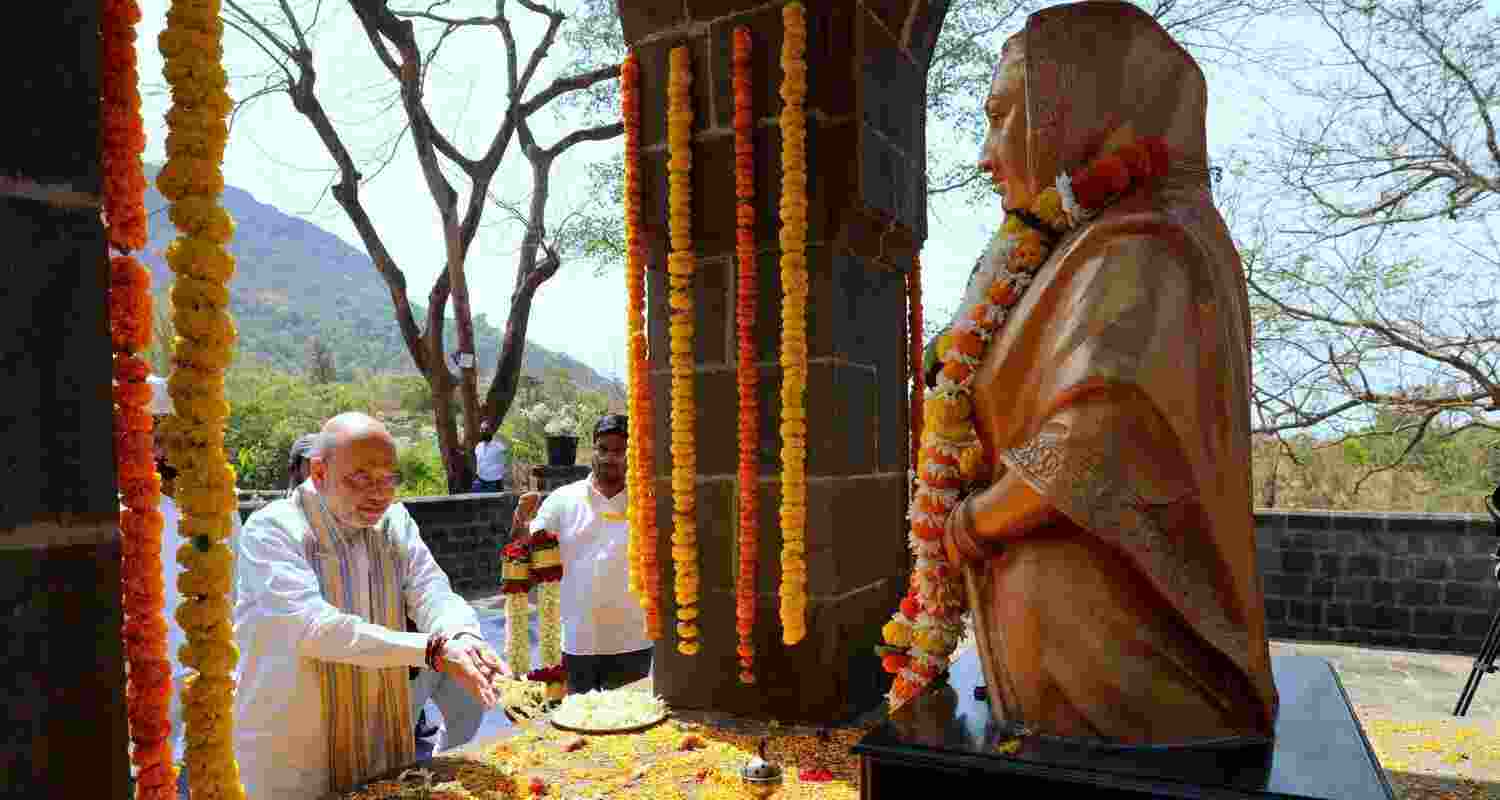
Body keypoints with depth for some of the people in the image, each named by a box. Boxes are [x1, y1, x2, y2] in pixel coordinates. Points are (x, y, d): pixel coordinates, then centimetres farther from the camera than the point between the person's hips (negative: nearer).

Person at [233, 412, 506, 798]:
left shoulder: (394, 520, 2)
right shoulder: (270, 529, -16)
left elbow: (434, 595, -8)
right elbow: (313, 628, -27)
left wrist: (462, 636, -31)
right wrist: (432, 649, -33)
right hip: (291, 753, -5)